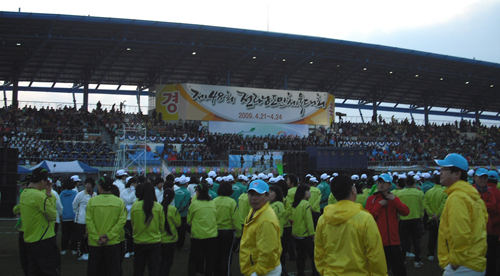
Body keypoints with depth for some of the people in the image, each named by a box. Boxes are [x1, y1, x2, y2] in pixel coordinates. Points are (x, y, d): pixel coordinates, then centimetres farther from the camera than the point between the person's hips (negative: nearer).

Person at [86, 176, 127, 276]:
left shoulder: (91, 201, -7)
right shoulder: (119, 202, -5)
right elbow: (121, 221, -11)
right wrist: (108, 236, -11)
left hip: (94, 243, 0)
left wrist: (97, 238, -8)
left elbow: (89, 222, -10)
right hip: (113, 243, 0)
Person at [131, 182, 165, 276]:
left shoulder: (135, 206, -11)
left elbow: (132, 223, 3)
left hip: (138, 242, 1)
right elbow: (162, 225, 0)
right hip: (155, 242, 0)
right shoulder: (158, 206, -11)